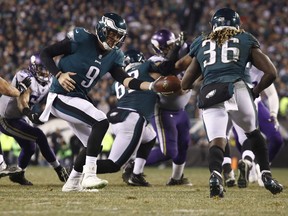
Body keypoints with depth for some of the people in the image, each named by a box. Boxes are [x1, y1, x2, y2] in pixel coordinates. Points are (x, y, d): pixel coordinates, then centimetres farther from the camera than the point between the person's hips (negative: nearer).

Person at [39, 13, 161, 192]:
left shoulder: (114, 56, 5)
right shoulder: (81, 39, -14)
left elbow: (125, 80, -10)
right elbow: (46, 53, -9)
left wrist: (151, 86, -24)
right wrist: (59, 75, -23)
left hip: (79, 99, 9)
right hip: (61, 97, -9)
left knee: (94, 145, 12)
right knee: (101, 122, -25)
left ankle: (72, 183, 28)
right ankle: (89, 176, -27)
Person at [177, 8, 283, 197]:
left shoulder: (201, 44, 27)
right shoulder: (246, 41, 22)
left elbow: (185, 84, 28)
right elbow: (271, 73, 15)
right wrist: (255, 92, 27)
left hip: (209, 94, 1)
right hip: (237, 89, -1)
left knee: (217, 142, -5)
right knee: (253, 133, 24)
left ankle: (215, 176, -34)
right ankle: (267, 177, 20)